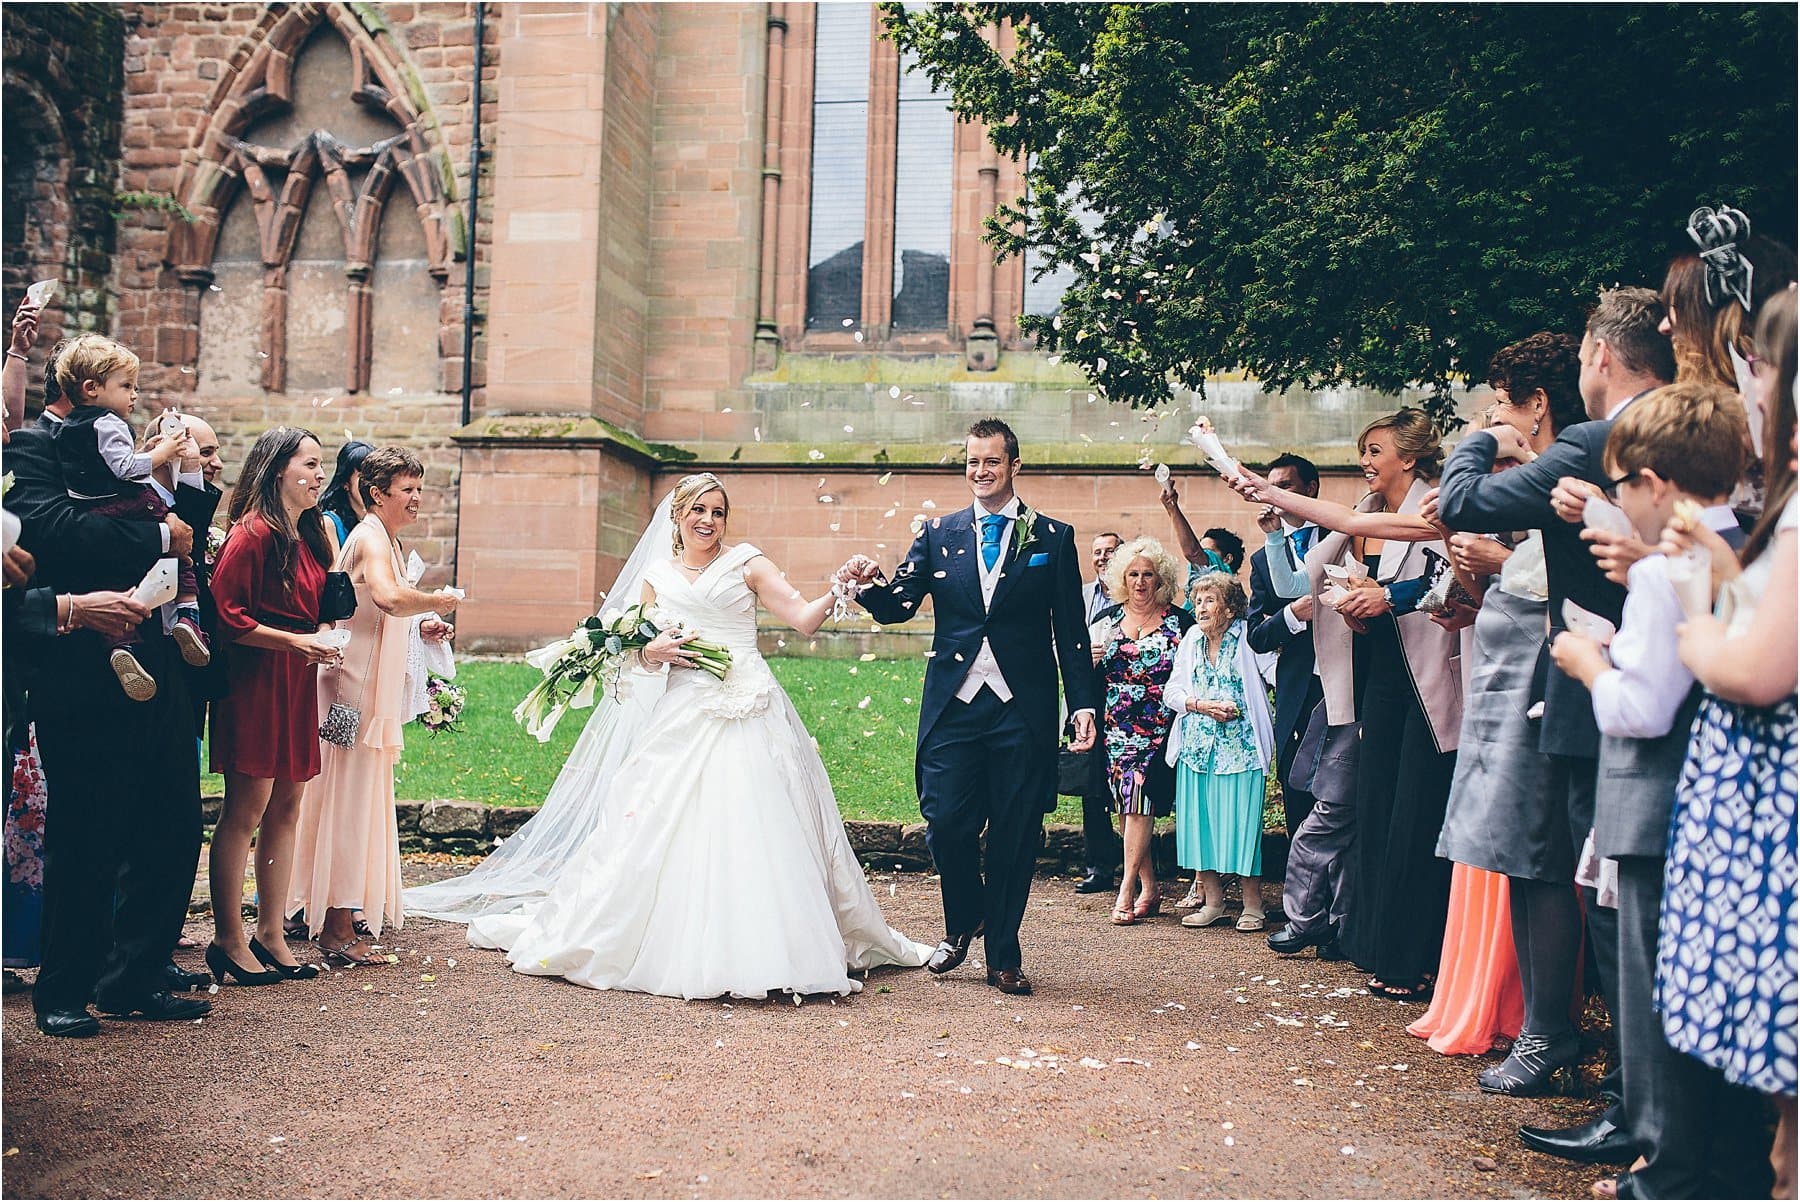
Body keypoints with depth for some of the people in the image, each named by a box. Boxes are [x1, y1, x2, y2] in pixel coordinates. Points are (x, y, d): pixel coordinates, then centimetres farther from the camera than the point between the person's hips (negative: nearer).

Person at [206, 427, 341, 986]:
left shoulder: (309, 534, 16)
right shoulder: (254, 533, -12)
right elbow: (225, 613, -17)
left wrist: (322, 638, 10)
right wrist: (295, 641, -17)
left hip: (298, 684, 9)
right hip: (255, 682, -9)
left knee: (285, 809, 10)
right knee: (246, 810, -4)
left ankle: (270, 933, 18)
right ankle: (229, 940, 5)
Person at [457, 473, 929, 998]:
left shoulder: (746, 564, 5)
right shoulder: (656, 576, 13)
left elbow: (804, 618, -2)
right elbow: (642, 651, 19)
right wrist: (654, 651, -3)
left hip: (749, 713, -3)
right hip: (683, 714, 3)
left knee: (753, 829, -6)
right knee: (662, 828, 1)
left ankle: (759, 946, 5)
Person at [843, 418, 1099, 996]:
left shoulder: (1054, 537, 6)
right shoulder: (939, 533, 10)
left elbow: (1072, 633, 4)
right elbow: (896, 607, 3)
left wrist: (1083, 704, -2)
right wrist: (870, 583, -19)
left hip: (1023, 709, -1)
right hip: (953, 705, 1)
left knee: (1015, 834, 4)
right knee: (946, 823, -2)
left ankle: (1003, 955, 20)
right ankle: (962, 923, 27)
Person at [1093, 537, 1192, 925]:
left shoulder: (1180, 621, 1)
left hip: (1158, 729, -4)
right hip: (1117, 730, 4)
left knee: (1138, 803, -12)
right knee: (1128, 807, 4)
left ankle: (1127, 889, -9)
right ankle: (1149, 890, 12)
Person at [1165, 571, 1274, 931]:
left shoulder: (1247, 638, -4)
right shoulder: (1191, 641, 11)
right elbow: (1171, 691, 9)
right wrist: (1202, 705, -9)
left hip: (1239, 747, -5)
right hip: (1196, 747, 5)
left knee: (1241, 821, -5)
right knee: (1200, 820, 5)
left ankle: (1252, 904, 7)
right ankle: (1213, 900, 17)